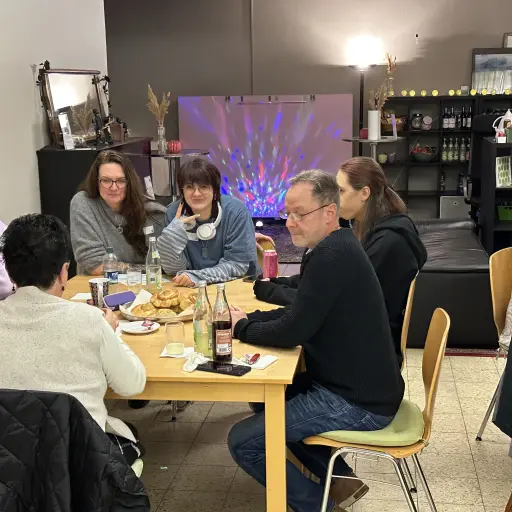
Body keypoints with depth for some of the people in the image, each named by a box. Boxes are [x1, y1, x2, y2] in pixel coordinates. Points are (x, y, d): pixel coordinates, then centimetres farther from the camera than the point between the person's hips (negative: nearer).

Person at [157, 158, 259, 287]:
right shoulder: (173, 213, -8)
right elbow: (173, 270, -8)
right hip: (192, 289, 1)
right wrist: (173, 232, -22)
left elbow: (238, 264, -14)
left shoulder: (236, 211, -14)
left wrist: (197, 276, -25)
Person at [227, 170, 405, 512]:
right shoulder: (337, 246, 9)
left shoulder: (332, 253, -23)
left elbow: (294, 331, -24)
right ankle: (339, 478, 23)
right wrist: (249, 317, 3)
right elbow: (301, 313, 17)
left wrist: (241, 328, -6)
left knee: (242, 441, -9)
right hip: (359, 385, 10)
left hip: (359, 403, -10)